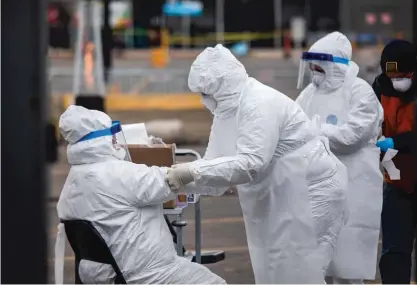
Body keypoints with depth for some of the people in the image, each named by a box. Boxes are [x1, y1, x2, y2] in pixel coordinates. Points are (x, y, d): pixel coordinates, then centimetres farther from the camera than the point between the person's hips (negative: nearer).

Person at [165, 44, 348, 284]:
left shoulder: (261, 105, -23)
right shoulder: (229, 109, 5)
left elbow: (250, 163, -34)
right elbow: (219, 164, 3)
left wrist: (193, 171, -35)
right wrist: (180, 180, -13)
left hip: (311, 189, -10)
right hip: (280, 196, 10)